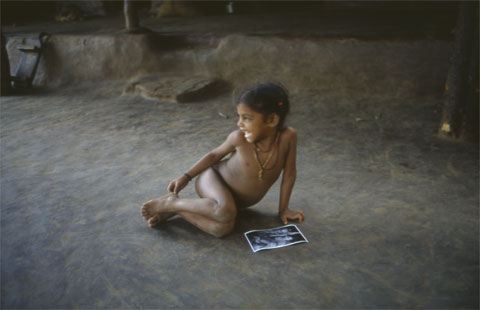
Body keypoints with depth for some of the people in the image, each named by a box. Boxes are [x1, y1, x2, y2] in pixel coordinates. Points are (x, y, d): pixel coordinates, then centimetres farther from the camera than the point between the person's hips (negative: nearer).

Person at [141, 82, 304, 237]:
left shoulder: (287, 136, -23)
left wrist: (283, 209, -2)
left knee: (222, 228, -30)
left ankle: (174, 209, -7)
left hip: (240, 201, 2)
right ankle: (171, 202, -13)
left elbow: (289, 173, -10)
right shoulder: (239, 138, -20)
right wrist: (186, 177, -2)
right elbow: (214, 155, -2)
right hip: (213, 179, -2)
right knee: (225, 212, -38)